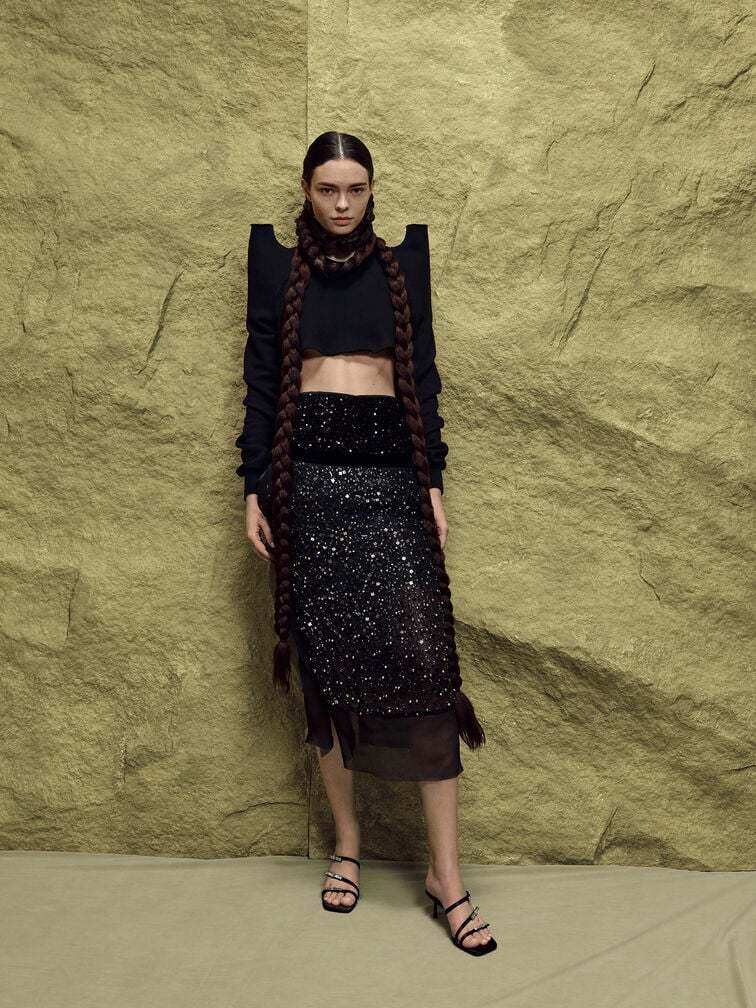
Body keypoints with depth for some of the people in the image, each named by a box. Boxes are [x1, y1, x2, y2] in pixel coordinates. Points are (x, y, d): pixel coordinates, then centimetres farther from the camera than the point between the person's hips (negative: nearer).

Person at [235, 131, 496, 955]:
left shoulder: (401, 264, 12)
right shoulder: (276, 266, 10)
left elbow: (423, 378, 10)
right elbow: (260, 380, 7)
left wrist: (433, 483, 2)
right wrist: (254, 490, 1)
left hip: (390, 474, 0)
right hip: (310, 476, 0)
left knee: (422, 661, -9)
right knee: (328, 664, 3)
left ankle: (445, 870, -1)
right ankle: (347, 843, 20)